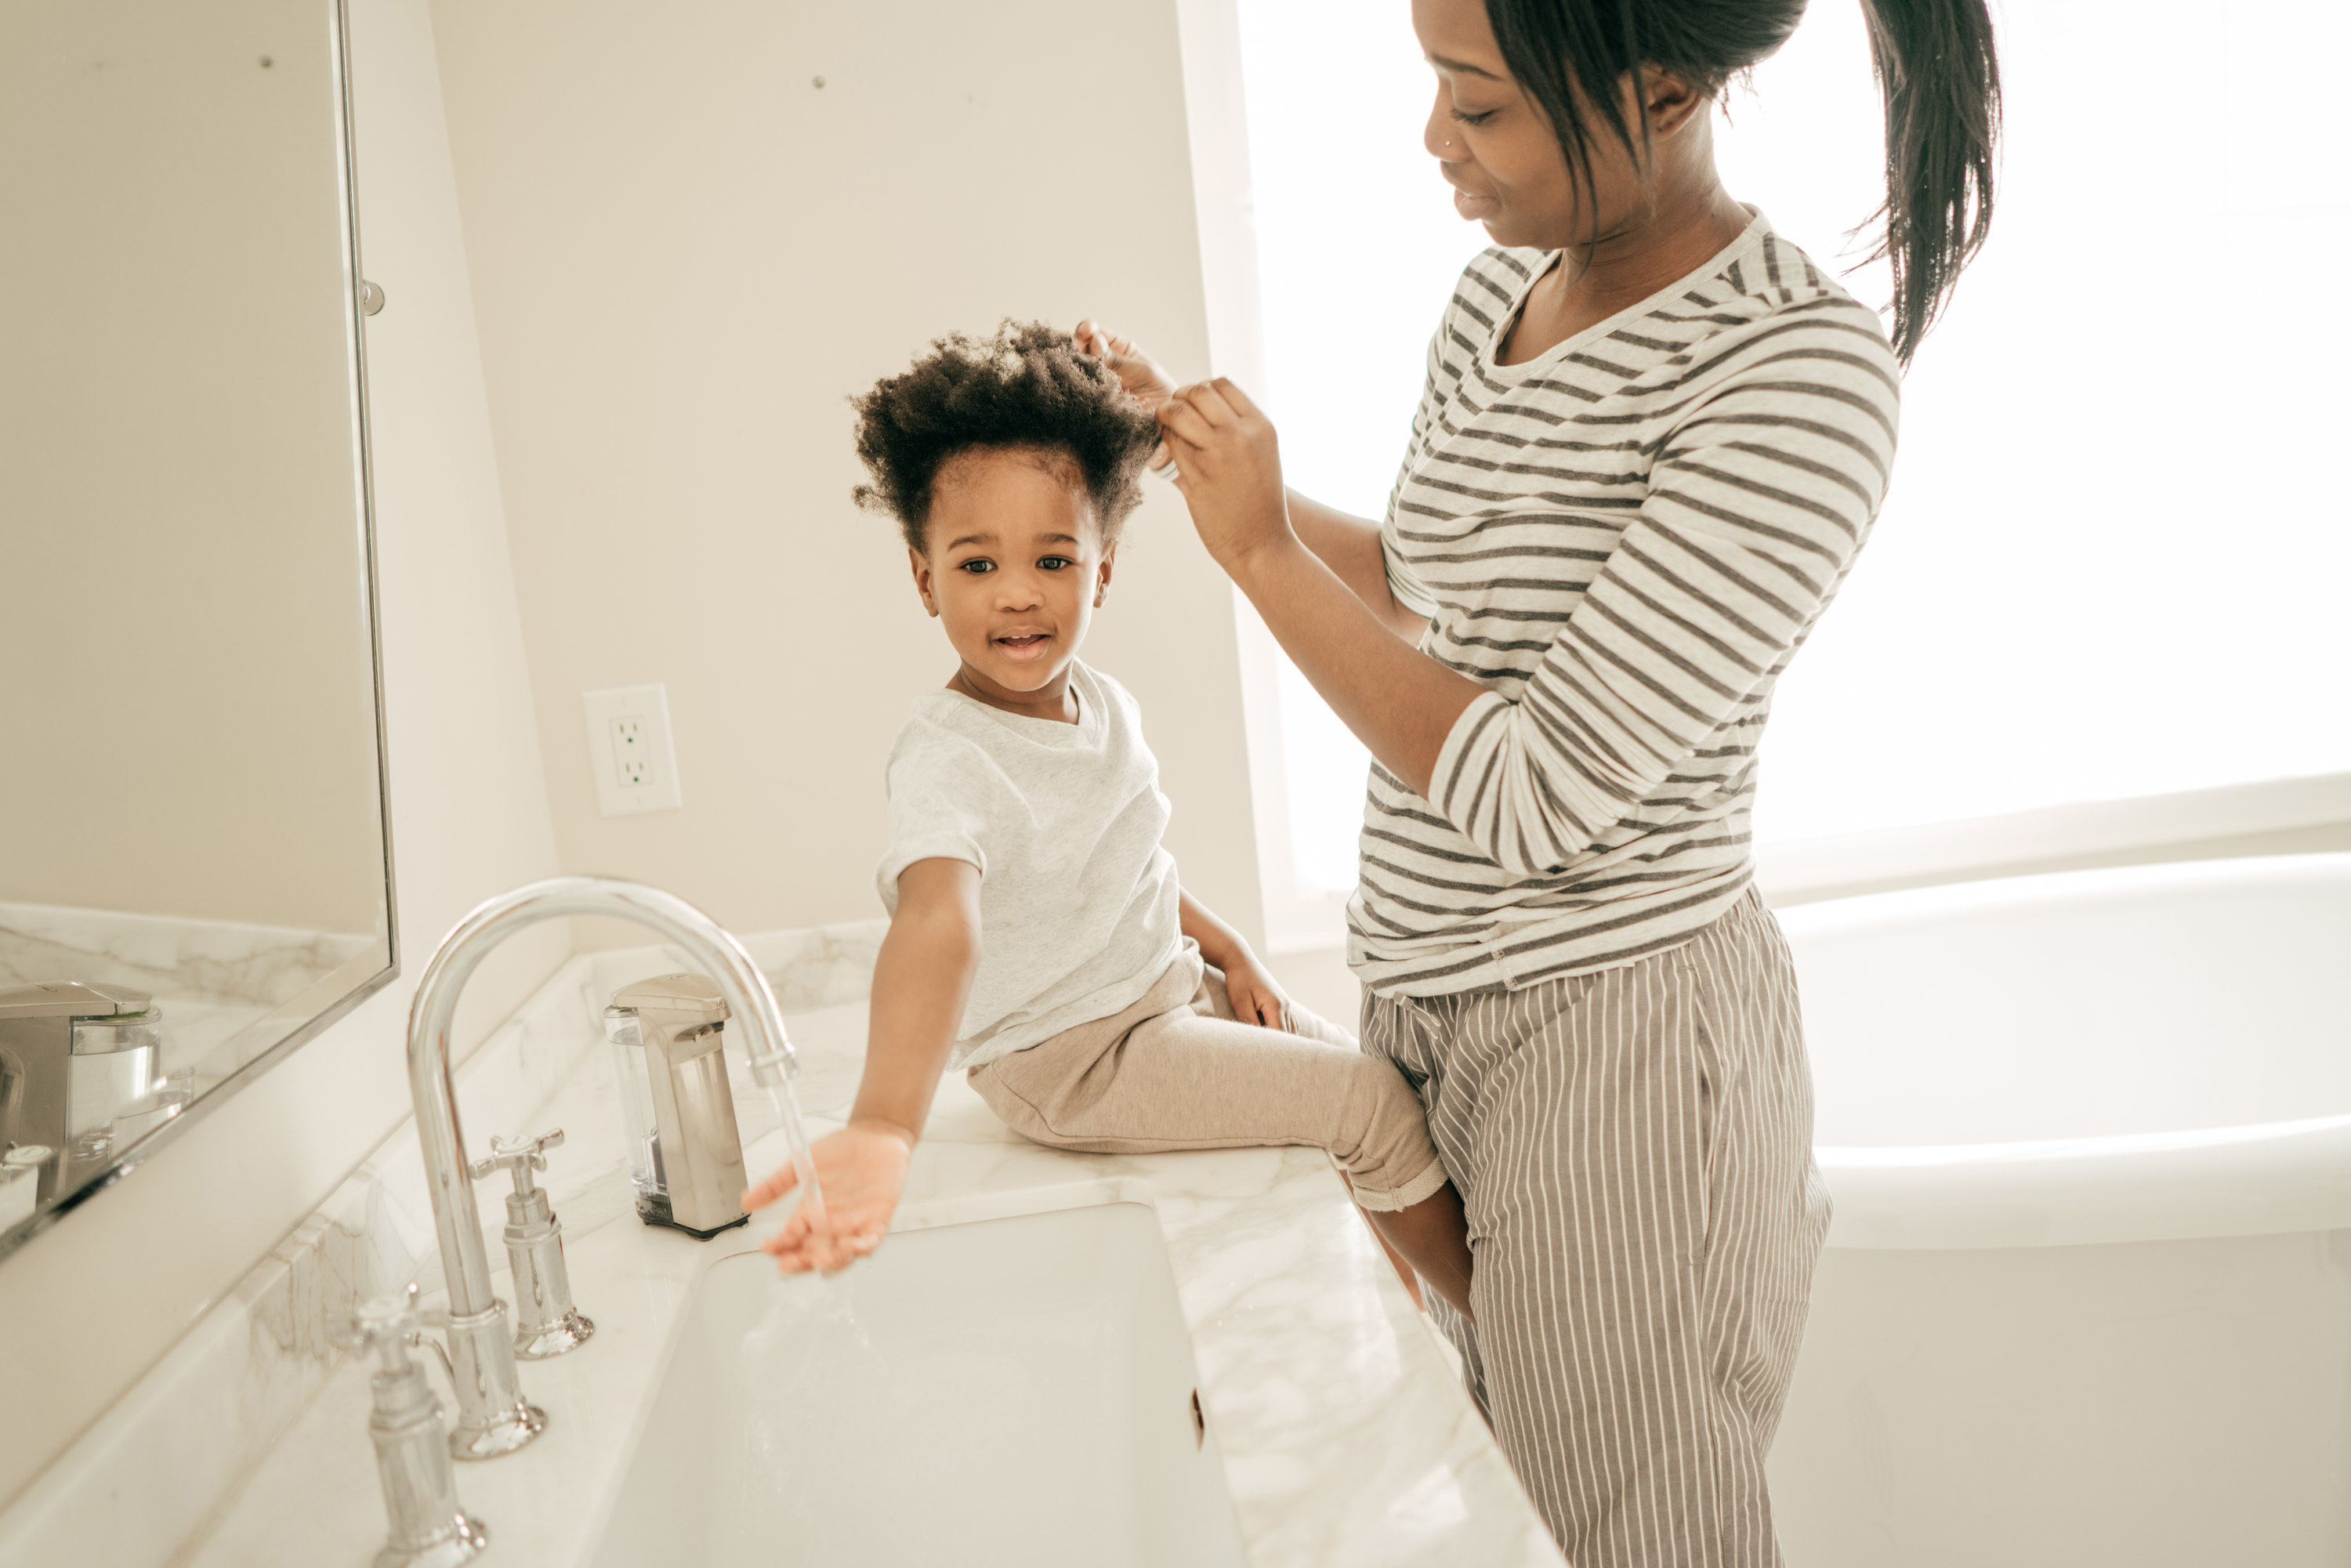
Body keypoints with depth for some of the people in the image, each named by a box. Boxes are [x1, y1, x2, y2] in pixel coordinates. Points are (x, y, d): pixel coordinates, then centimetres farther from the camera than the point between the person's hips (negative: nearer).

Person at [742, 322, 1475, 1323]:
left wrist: (1226, 950, 7)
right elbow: (938, 928, -49)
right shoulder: (946, 756, -29)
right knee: (1377, 1105, -11)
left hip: (1172, 983, 8)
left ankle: (1431, 1290, 39)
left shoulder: (1103, 703, -2)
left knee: (1370, 1067, 16)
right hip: (1076, 1056, -8)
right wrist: (882, 1126, -63)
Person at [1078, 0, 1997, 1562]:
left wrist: (1260, 551, -18)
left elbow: (1532, 799, -23)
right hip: (1430, 996, 8)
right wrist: (1200, 443, 12)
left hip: (1611, 1019, -7)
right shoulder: (1503, 280, 4)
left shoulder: (1802, 374, -21)